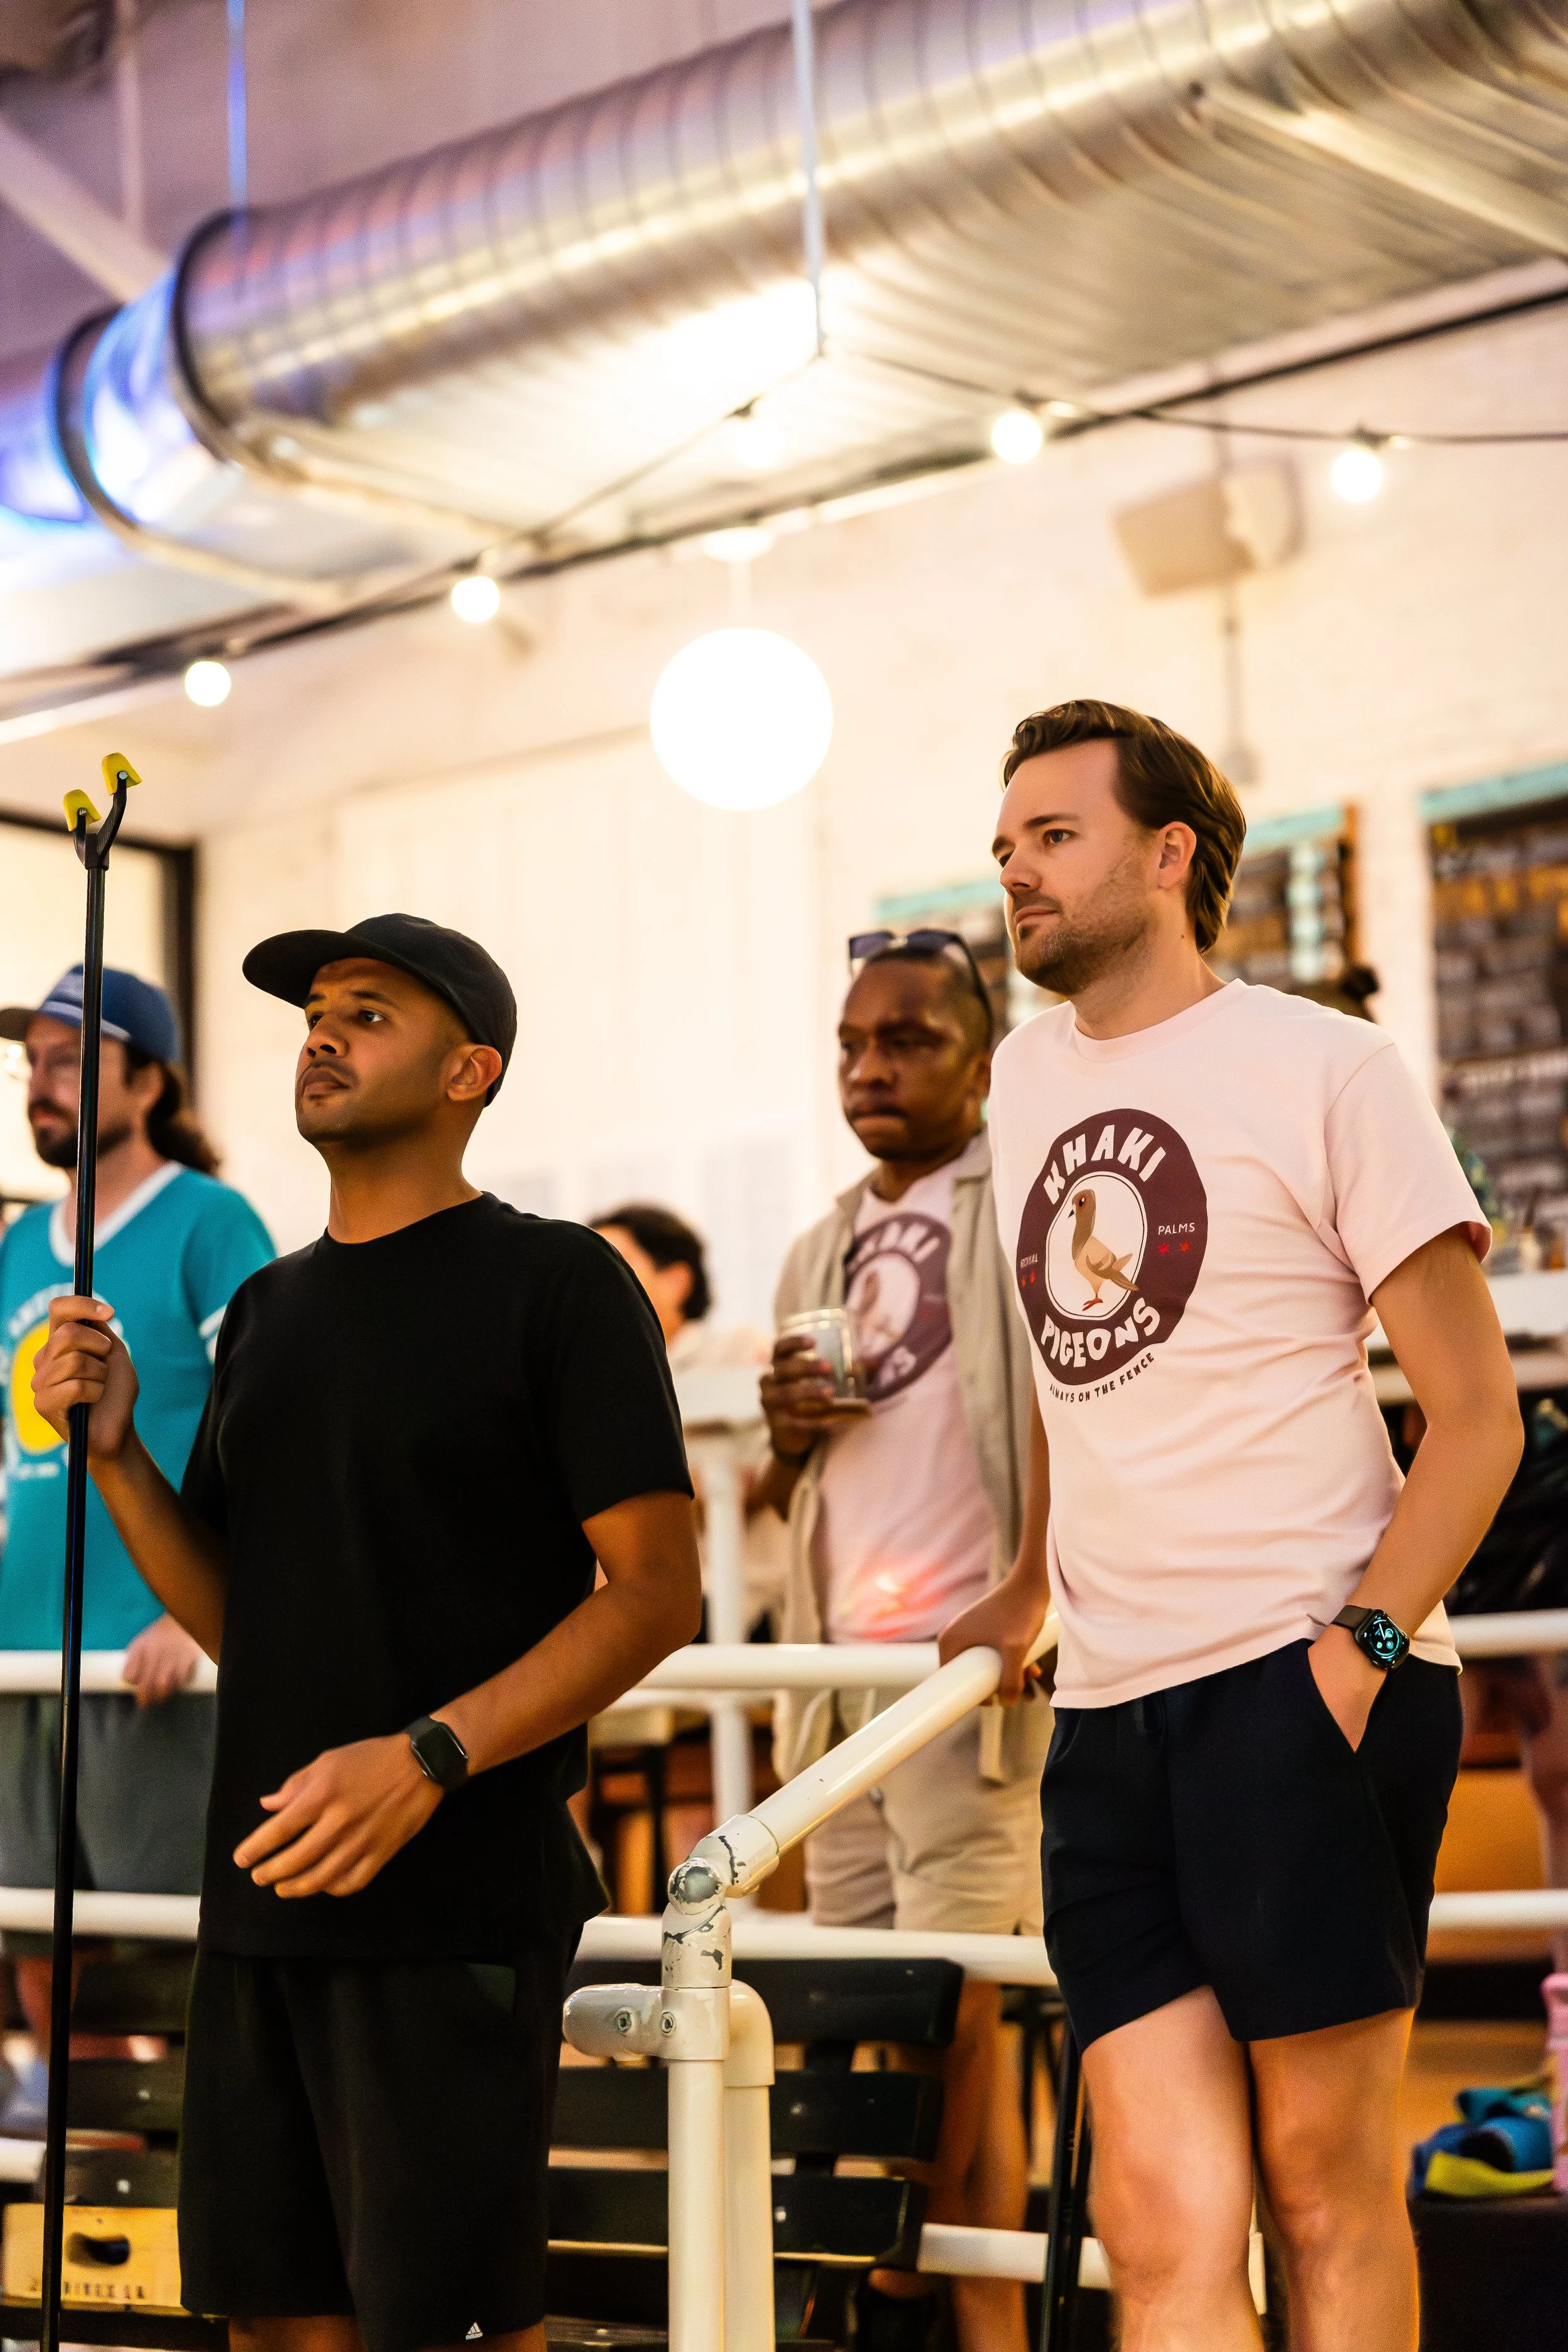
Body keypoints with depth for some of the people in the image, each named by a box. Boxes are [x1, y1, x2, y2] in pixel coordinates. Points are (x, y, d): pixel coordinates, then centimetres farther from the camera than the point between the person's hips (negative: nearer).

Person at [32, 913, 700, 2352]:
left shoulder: (557, 1285, -4)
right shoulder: (269, 1310, 16)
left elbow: (656, 1594, -10)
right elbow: (237, 1620, 17)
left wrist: (428, 1757, -20)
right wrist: (115, 1451, 1)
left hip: (460, 1898, -6)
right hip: (264, 1895, 6)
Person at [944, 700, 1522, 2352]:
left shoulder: (1318, 1068, -2)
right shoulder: (1027, 1079, 17)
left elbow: (1477, 1414, -4)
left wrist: (1364, 1642, -15)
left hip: (1301, 1678, -5)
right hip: (1107, 1708, 5)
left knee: (1325, 2181, 1)